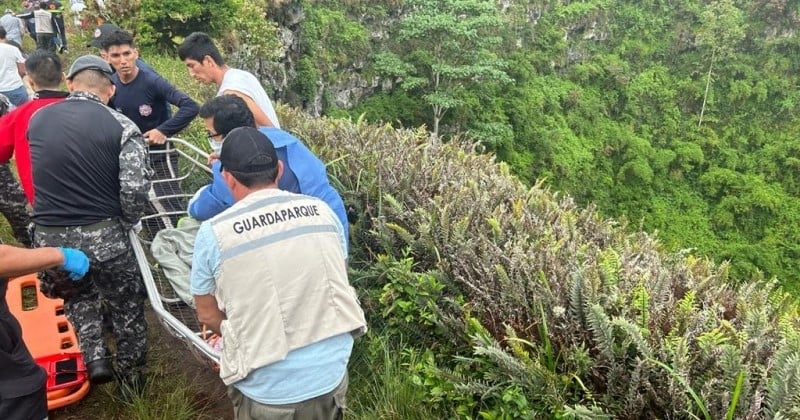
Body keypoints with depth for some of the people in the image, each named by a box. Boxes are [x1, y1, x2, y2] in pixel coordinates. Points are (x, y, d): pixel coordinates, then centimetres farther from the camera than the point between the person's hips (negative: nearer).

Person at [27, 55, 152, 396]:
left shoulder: (37, 119, 5)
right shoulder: (120, 125, -8)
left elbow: (42, 174, 14)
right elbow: (135, 188, -17)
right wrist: (126, 223, 1)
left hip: (49, 237, 3)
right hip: (102, 235, -3)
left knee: (78, 295, 31)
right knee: (127, 309, 18)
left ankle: (94, 356, 17)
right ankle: (131, 381, 32)